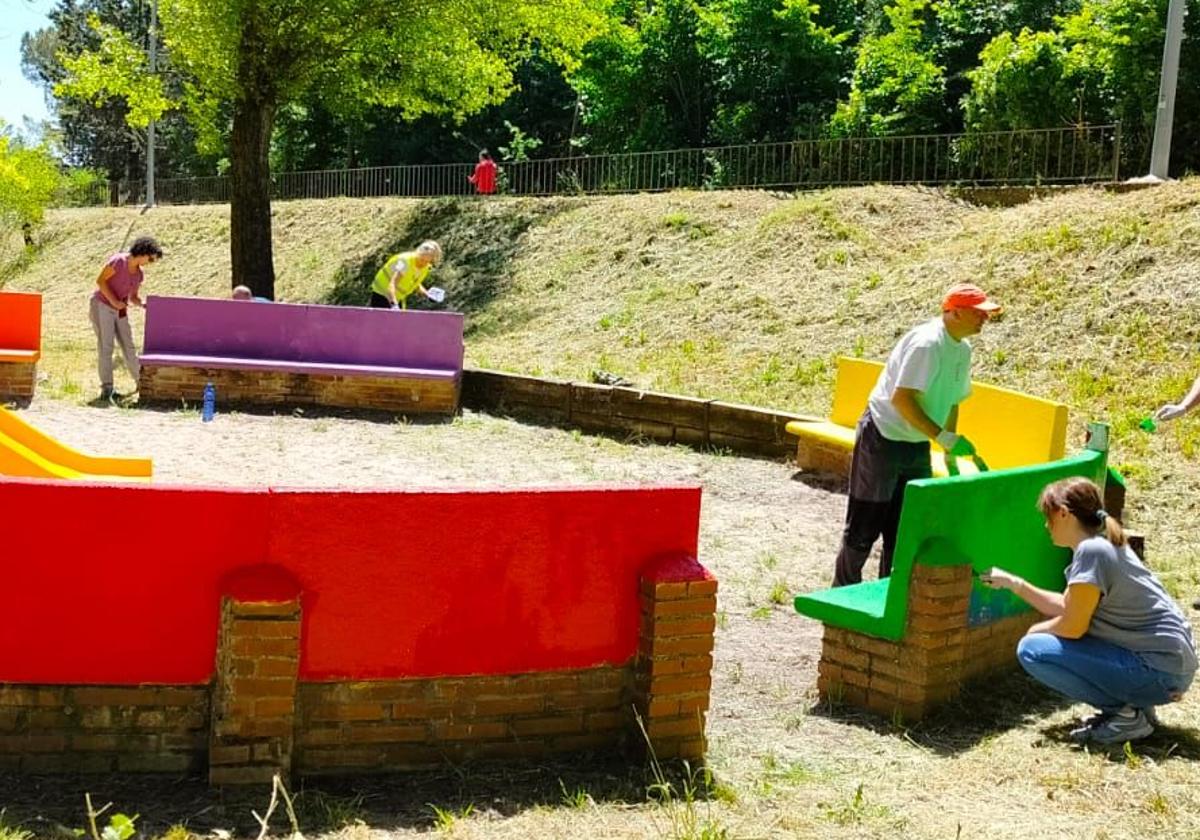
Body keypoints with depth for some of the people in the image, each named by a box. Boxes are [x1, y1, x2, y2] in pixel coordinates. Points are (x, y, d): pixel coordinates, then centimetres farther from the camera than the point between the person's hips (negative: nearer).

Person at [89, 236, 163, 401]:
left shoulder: (138, 274, 7)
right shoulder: (118, 261, -15)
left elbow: (133, 297, 12)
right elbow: (100, 280, -15)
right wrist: (113, 300, -21)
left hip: (120, 311, 7)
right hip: (101, 306, -7)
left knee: (129, 346, 10)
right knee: (105, 346, -9)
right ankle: (106, 389, -9)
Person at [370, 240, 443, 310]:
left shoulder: (426, 267, -5)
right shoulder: (406, 261, -29)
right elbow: (392, 284, -40)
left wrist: (427, 294, 1)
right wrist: (394, 304, -53)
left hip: (399, 299, 7)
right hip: (382, 295, -7)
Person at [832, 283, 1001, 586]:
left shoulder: (963, 349, 7)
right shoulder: (926, 343, -22)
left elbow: (952, 402, 17)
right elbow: (902, 399, -28)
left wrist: (950, 453, 15)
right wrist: (945, 438, -29)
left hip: (918, 445, 9)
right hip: (882, 439, -9)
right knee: (864, 525, 1)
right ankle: (844, 592, 15)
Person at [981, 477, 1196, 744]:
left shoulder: (1091, 551, -17)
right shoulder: (1108, 544, 12)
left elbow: (1073, 626, -16)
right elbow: (1068, 607, 18)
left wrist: (1036, 630, 4)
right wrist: (1014, 584, 22)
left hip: (1159, 672, -10)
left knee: (1032, 650, -12)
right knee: (1053, 634, 20)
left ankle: (1127, 714, -7)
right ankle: (1130, 703, 13)